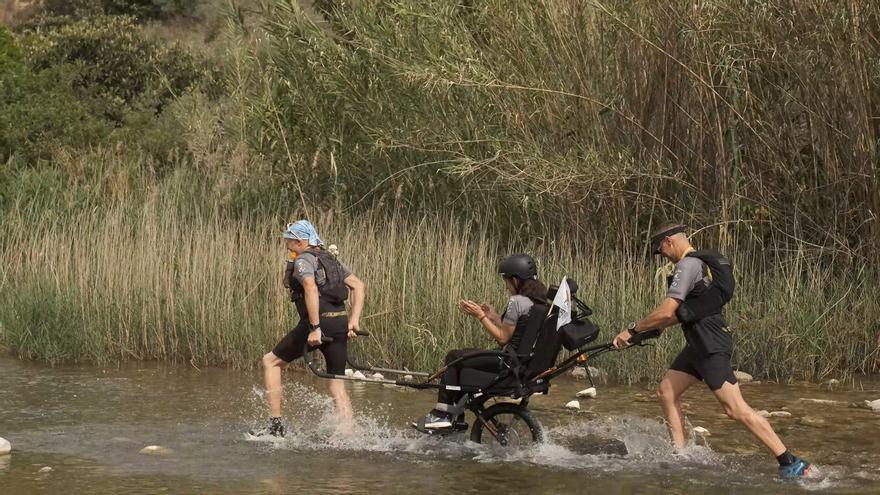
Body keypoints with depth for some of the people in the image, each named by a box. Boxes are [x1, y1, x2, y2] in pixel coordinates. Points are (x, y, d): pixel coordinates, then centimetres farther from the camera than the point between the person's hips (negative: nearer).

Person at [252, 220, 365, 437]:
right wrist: (354, 319, 11)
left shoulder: (303, 261, -3)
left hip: (318, 322, -7)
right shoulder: (331, 260, 21)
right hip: (340, 324, 7)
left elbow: (311, 288, -22)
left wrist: (315, 328, -25)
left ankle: (276, 424, 5)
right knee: (337, 383, 11)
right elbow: (358, 286, 16)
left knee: (271, 362, 10)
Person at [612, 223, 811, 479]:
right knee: (666, 391, 13)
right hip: (700, 344, 11)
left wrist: (633, 330, -10)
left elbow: (666, 311, -21)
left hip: (712, 346, -11)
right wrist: (651, 328, 22)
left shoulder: (687, 265, -15)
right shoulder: (700, 263, 17)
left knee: (736, 409, -12)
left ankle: (790, 463, -13)